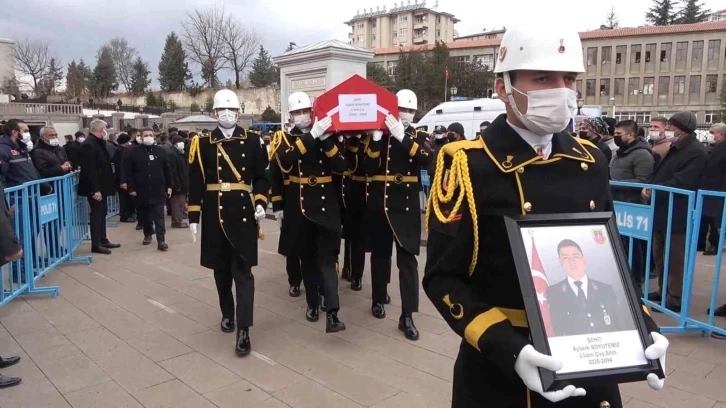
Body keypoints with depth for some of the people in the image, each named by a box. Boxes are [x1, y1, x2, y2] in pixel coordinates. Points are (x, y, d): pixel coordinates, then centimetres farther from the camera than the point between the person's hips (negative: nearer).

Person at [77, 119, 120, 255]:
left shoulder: (97, 142, 12)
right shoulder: (89, 144, -18)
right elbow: (90, 169, -23)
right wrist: (95, 189, -25)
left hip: (100, 186, 10)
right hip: (95, 188, -10)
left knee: (102, 213, 15)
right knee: (97, 214, -3)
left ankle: (103, 240, 25)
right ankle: (96, 245, 4)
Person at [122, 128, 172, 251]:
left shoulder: (161, 151, 4)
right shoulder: (134, 152, 0)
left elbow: (167, 170, 8)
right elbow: (128, 171, -1)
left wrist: (169, 186, 4)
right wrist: (131, 188, -6)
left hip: (158, 190, 0)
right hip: (141, 191, 0)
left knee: (159, 216, -3)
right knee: (144, 215, 13)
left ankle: (161, 240, -6)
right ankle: (147, 234, 32)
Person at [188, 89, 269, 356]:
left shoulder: (252, 140, 3)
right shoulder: (202, 143, 3)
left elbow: (261, 176, 6)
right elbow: (195, 182, 2)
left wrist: (261, 203, -9)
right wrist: (193, 217, -1)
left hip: (243, 214, -1)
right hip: (214, 215, 2)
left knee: (242, 270, -5)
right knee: (221, 268, 14)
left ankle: (243, 331, -4)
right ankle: (227, 313, 36)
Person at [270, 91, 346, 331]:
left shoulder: (326, 135, 5)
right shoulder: (284, 138, 3)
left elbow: (341, 167, -7)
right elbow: (285, 160, -20)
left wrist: (325, 139, -18)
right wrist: (311, 135, -26)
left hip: (326, 203, -1)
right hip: (298, 204, 1)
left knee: (327, 257, -7)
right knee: (307, 257, 11)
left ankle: (332, 314, -14)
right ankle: (313, 304, 25)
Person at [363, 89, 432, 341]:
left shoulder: (418, 136, 7)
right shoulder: (378, 134, 4)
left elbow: (426, 159, -14)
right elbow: (367, 167, -7)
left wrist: (402, 137, -22)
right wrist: (376, 138, -17)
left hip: (406, 205, 0)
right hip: (378, 203, 1)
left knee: (407, 258, -5)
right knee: (380, 254, 12)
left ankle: (407, 316, -3)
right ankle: (379, 299, 31)